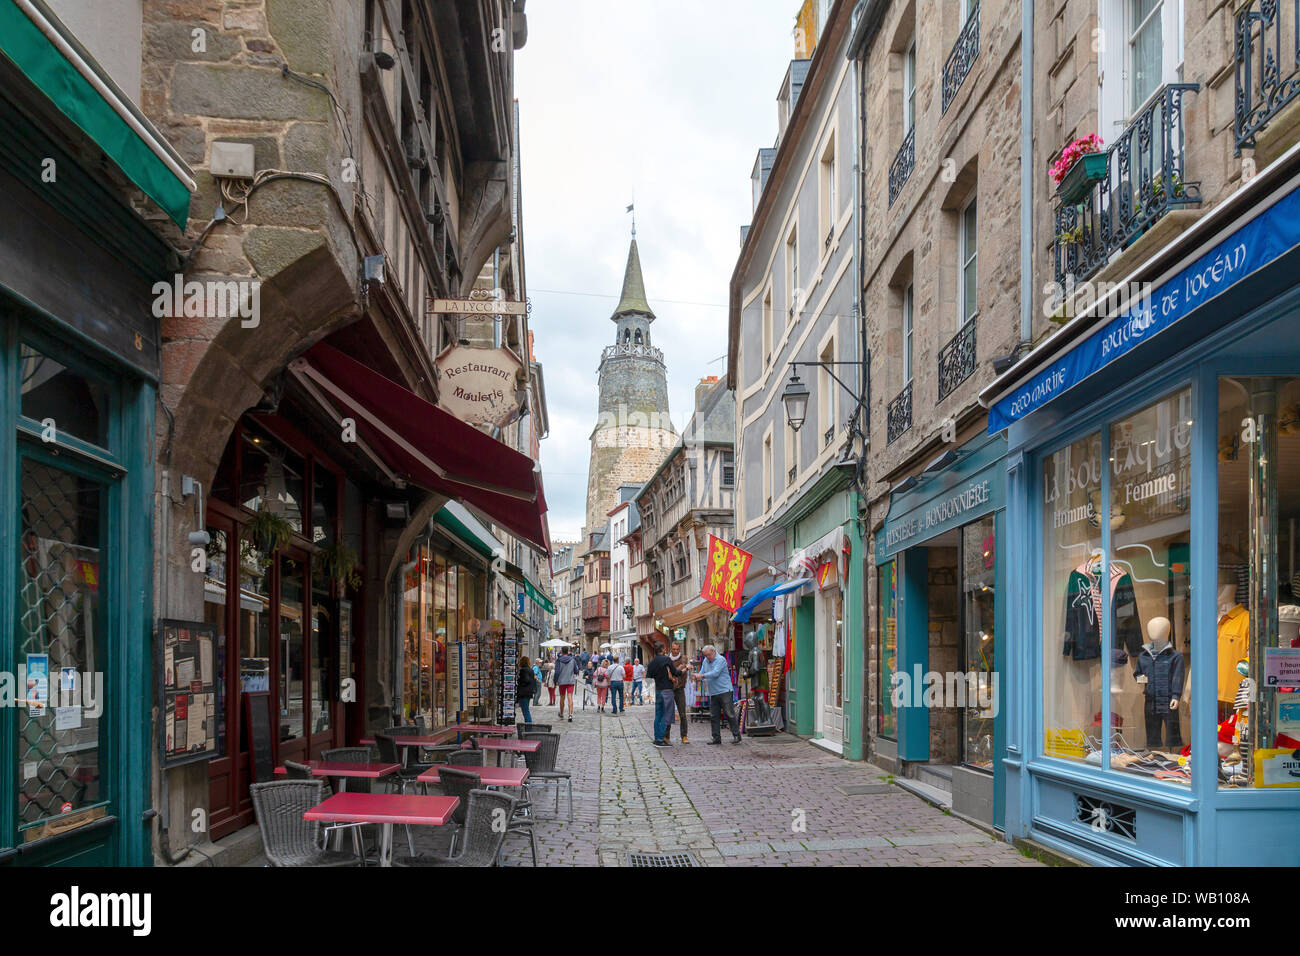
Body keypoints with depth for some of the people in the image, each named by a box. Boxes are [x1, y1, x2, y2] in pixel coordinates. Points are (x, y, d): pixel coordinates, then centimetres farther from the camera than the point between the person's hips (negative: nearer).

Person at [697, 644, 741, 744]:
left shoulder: (720, 660, -10)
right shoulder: (705, 661, 13)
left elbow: (715, 673, -20)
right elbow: (702, 673, 16)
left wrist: (702, 675, -20)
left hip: (724, 691, -7)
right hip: (713, 693, 7)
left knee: (730, 714, -5)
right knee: (714, 716, 7)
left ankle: (736, 735, 1)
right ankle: (716, 737, 12)